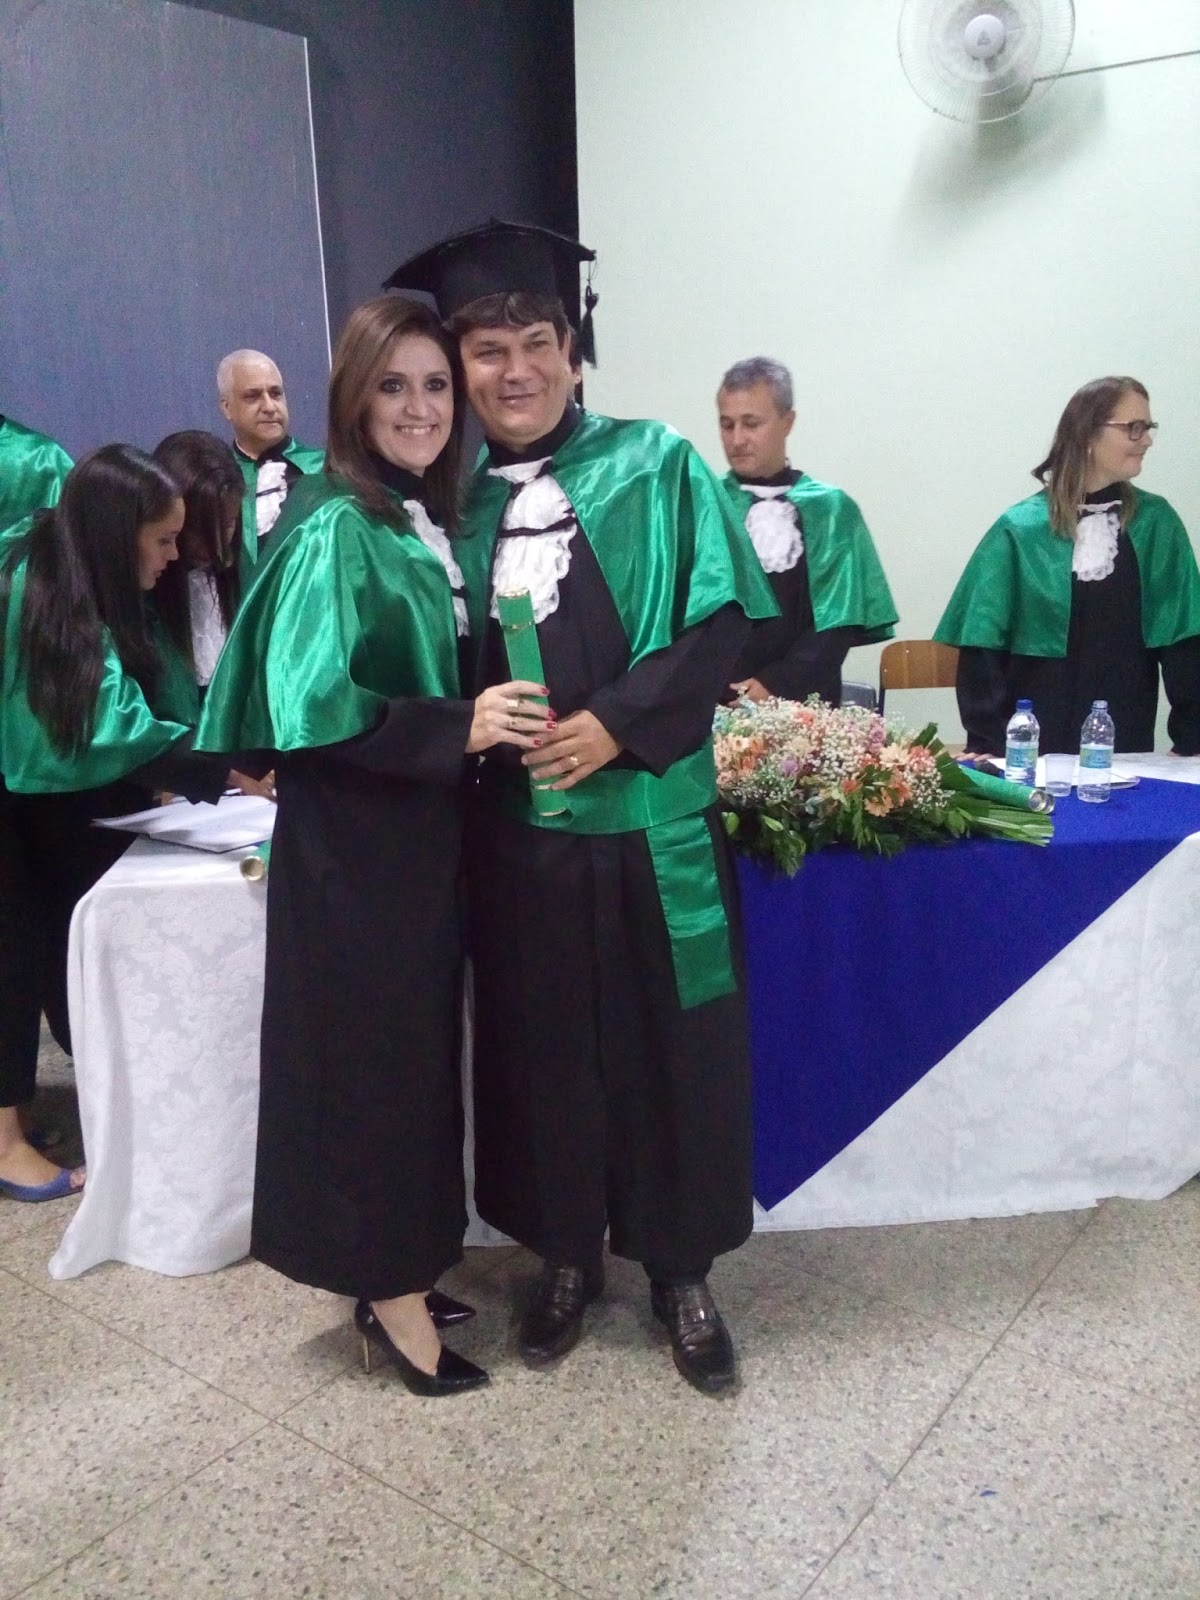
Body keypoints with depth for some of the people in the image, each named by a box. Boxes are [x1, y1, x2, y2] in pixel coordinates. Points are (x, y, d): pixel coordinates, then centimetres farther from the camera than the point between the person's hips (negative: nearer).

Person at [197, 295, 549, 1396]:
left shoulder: (427, 523, 10)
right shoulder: (336, 528, -14)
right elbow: (305, 704, -20)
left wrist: (484, 718, 4)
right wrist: (457, 728, -20)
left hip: (420, 835, 8)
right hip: (350, 849, -8)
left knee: (416, 1046, 15)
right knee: (372, 1051, 3)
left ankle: (397, 1268, 32)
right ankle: (391, 1291, 21)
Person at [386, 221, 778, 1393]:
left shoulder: (655, 468, -1)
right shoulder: (452, 498, 8)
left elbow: (720, 620, -6)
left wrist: (616, 722, -16)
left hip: (647, 812, -2)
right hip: (514, 822, 3)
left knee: (669, 1044, 7)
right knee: (541, 1043, 12)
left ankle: (681, 1271, 27)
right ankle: (566, 1254, 32)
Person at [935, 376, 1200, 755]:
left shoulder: (1156, 523, 2)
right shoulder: (1020, 530, -4)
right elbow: (983, 642, -6)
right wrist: (987, 745, -12)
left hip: (1127, 742, 2)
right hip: (1035, 742, -2)